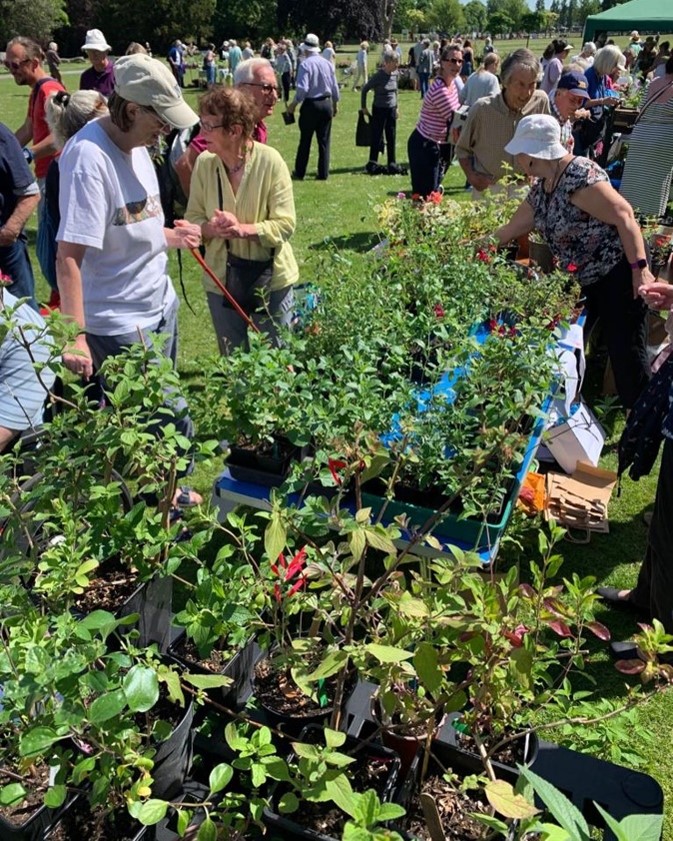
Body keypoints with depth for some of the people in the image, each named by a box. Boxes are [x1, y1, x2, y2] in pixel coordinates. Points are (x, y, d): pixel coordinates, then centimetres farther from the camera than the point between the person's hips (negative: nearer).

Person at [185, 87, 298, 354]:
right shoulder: (204, 162, -6)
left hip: (270, 278, -3)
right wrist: (211, 228, -22)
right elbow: (193, 218, 0)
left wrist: (243, 229, -30)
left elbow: (285, 224, -16)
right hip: (221, 279, 3)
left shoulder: (269, 161, -16)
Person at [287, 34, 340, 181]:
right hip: (327, 104, 4)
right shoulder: (328, 64, 3)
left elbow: (302, 88, -19)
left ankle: (299, 173, 12)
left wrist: (294, 104, -7)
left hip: (310, 105, -4)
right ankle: (323, 174, 10)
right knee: (324, 141, 9)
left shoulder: (305, 64, -13)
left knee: (305, 141, 5)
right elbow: (335, 88, 9)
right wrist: (335, 104, 22)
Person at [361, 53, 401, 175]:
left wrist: (396, 106, 17)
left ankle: (392, 165, 14)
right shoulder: (378, 76, -15)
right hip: (379, 110, -5)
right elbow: (365, 89, -6)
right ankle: (372, 164, 9)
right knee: (377, 138, 0)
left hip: (391, 110, 5)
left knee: (391, 138, 7)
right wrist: (363, 107, -4)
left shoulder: (395, 74, 2)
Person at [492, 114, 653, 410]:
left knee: (627, 356, -5)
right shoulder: (541, 188, 6)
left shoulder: (579, 177, -23)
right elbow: (511, 229, 16)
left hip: (618, 273, -9)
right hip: (581, 280, 9)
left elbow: (624, 215, -24)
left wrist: (640, 268, -28)